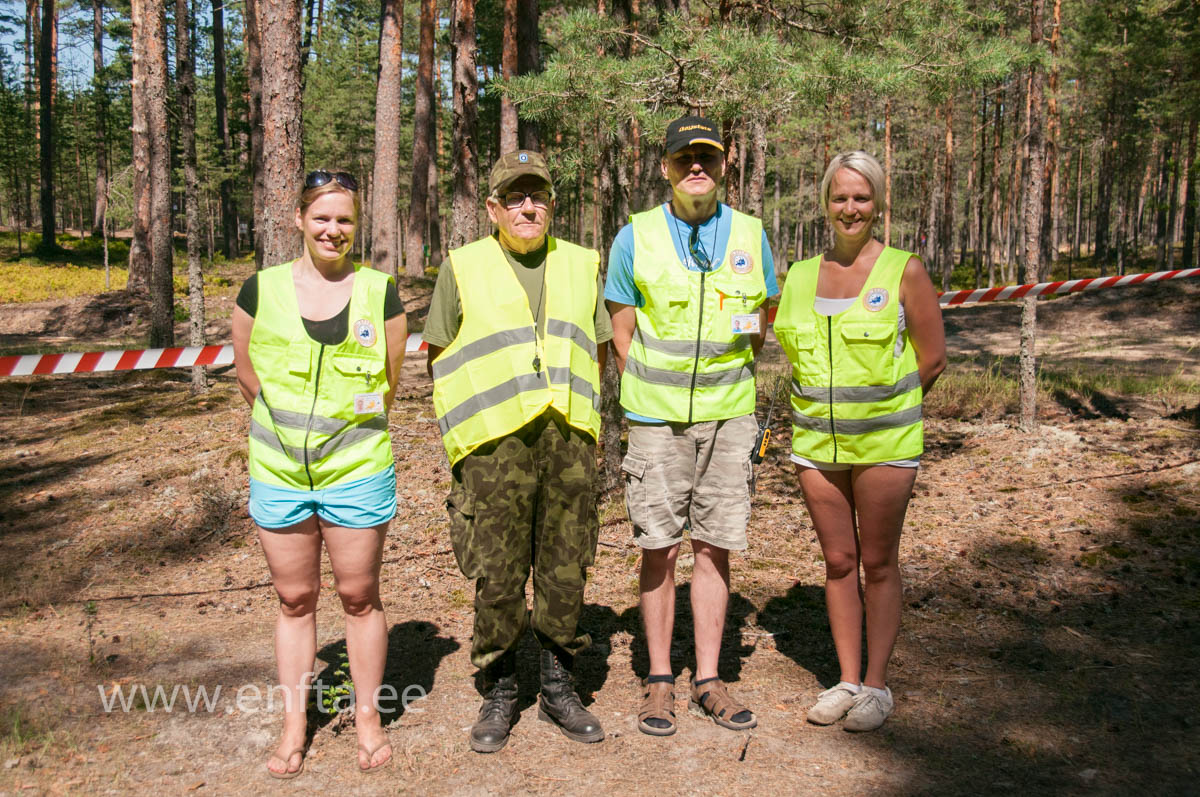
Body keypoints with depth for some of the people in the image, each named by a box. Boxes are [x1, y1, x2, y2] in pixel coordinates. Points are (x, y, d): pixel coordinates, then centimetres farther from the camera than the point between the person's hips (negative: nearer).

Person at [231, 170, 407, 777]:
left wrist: (347, 429, 10)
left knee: (359, 595, 7)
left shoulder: (381, 295, 0)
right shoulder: (261, 292, 2)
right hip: (278, 474, 1)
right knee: (294, 599, 11)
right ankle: (293, 725, 24)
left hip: (357, 472, -1)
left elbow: (388, 386, 8)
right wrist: (291, 428, 12)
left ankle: (368, 717, 24)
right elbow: (249, 377, 11)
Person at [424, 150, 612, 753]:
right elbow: (439, 355, 10)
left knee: (565, 569, 6)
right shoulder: (463, 268, 8)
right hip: (493, 444, -2)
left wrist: (574, 403, 11)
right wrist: (476, 409, 3)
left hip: (568, 439, 3)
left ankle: (559, 688, 21)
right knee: (497, 573, 0)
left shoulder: (582, 265, 15)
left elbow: (599, 347, 22)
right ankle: (499, 693, 17)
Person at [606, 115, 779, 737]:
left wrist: (730, 381, 10)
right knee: (659, 548, 2)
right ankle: (659, 681, 15)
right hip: (657, 417, -2)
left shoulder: (749, 235, 7)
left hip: (728, 413, 2)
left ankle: (708, 681, 16)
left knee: (714, 546, 5)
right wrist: (652, 393, 4)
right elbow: (621, 330, 5)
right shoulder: (636, 237, 0)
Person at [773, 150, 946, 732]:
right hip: (816, 441, 4)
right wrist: (826, 407, 10)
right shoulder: (801, 276, 8)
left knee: (878, 562, 4)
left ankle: (876, 684, 16)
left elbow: (932, 359, 0)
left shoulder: (904, 271, -3)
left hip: (884, 442, -4)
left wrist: (885, 408, 7)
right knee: (838, 561, 10)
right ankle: (847, 679, 21)